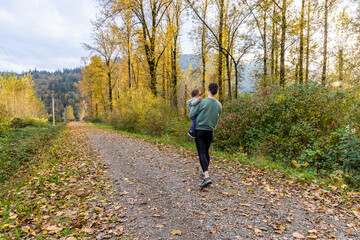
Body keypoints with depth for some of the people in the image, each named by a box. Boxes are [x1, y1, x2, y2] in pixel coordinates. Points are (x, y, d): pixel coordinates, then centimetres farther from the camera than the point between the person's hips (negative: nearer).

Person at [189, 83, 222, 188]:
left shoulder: (202, 102, -13)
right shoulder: (219, 105, 1)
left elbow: (191, 115, -9)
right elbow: (216, 119, 11)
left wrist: (192, 106, 10)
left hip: (199, 130, -4)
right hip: (210, 131, 4)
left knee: (201, 153, -4)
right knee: (206, 152, 18)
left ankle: (207, 177, -15)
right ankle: (204, 173, 32)